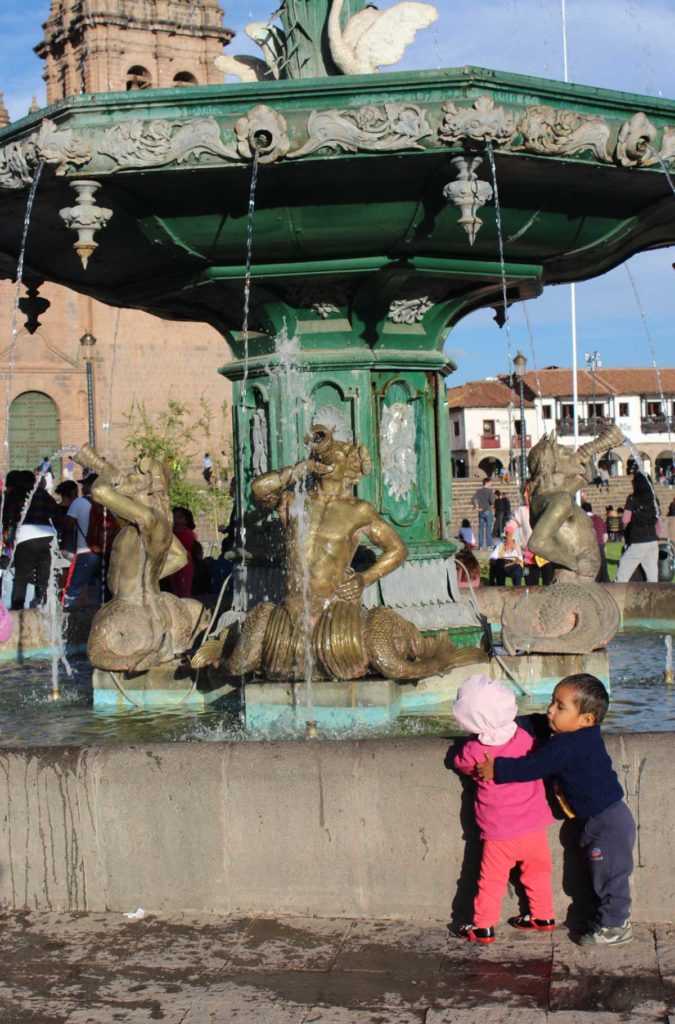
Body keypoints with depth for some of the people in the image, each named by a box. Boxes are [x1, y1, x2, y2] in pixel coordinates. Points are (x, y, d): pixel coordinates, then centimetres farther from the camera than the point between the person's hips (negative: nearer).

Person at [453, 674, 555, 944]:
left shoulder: (473, 752, -18)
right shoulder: (525, 737, -10)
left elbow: (460, 763, 5)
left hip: (499, 834, -3)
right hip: (534, 827, 3)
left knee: (491, 881, 10)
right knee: (538, 873, 22)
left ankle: (483, 927, 16)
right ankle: (543, 916, 33)